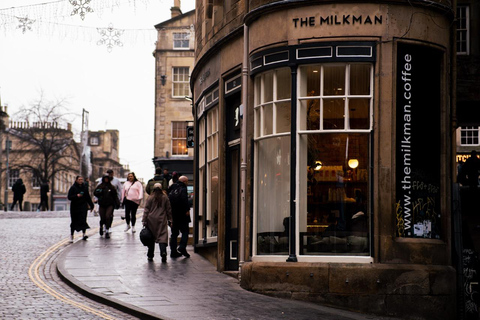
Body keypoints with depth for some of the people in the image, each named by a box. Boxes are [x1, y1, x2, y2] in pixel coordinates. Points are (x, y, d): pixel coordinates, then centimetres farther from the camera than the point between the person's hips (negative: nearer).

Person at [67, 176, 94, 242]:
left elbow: (88, 197, 15)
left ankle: (84, 233, -21)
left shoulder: (84, 188, 8)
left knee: (83, 220, -13)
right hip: (75, 206, -2)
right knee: (74, 222, 4)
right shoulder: (73, 188, -3)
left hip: (83, 206, 2)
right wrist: (76, 196, -24)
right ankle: (72, 236, 13)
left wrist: (91, 205, 16)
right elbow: (69, 197, -9)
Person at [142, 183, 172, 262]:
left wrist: (144, 221, 1)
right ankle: (163, 252, -27)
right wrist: (169, 220, 17)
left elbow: (146, 210, -3)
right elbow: (169, 209, 8)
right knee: (162, 236, -5)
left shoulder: (150, 198, -3)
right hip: (162, 220, 0)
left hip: (151, 220, 0)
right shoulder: (165, 198, 2)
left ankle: (150, 256, 16)